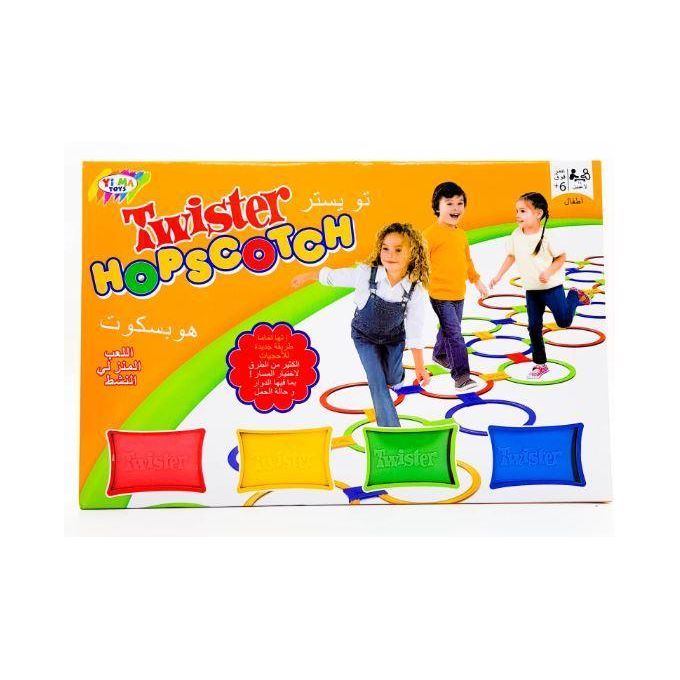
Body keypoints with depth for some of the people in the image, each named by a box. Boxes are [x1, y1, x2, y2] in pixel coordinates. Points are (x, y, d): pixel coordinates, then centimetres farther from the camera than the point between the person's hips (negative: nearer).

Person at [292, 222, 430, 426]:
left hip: (394, 338, 2)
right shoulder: (366, 274, -32)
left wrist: (420, 366, -14)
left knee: (393, 379, 20)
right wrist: (306, 277, 0)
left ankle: (398, 376, 59)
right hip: (364, 336, -1)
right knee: (377, 382, -9)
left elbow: (415, 332, -19)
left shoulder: (416, 291, -28)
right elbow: (331, 276, -15)